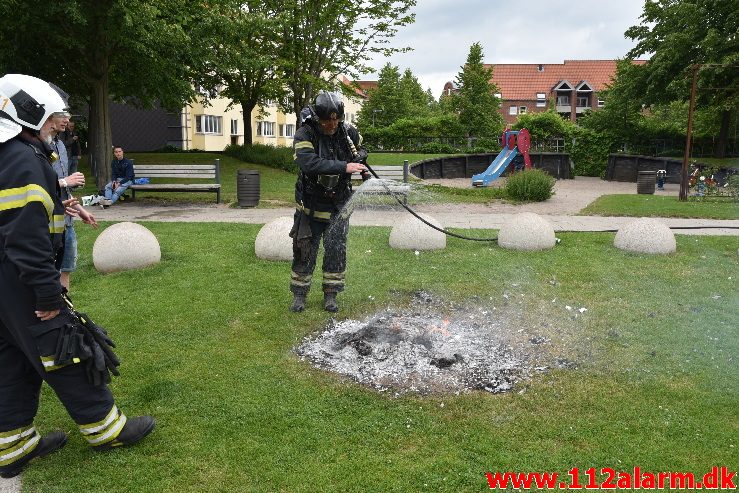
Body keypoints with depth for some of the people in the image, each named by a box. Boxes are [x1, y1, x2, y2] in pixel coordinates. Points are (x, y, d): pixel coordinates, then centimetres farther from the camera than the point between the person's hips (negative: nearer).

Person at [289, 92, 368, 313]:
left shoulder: (348, 132, -4)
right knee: (305, 251, 6)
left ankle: (331, 295, 21)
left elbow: (361, 147, 19)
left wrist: (360, 156, -6)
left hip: (339, 205, 3)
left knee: (336, 250, 5)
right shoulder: (304, 135, -17)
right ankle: (299, 294, 23)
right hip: (311, 205, -2)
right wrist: (344, 167, -39)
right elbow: (309, 163, -35)